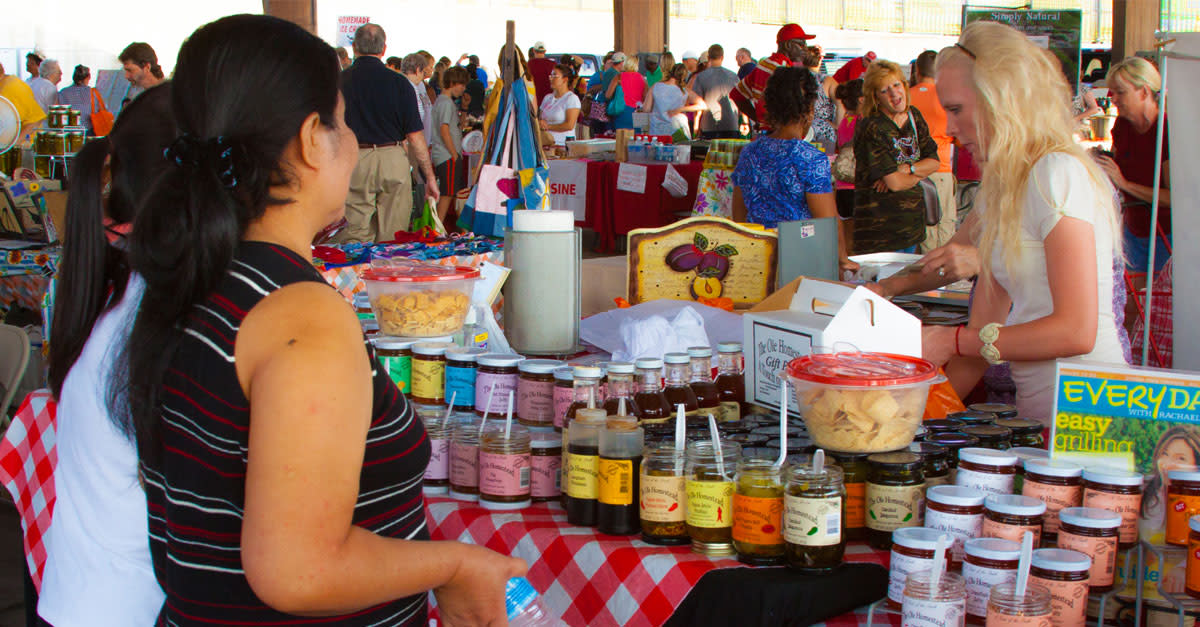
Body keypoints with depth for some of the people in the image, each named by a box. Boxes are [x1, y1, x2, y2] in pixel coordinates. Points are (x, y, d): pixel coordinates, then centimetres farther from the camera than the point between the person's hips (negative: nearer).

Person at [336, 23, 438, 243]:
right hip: (393, 160, 0)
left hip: (352, 162, 0)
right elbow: (415, 136, -2)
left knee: (354, 241, 1)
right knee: (393, 241, 7)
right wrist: (429, 177, 5)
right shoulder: (398, 83, -2)